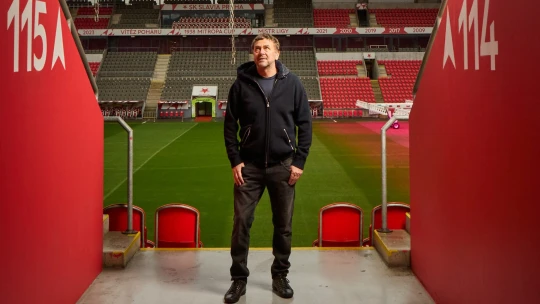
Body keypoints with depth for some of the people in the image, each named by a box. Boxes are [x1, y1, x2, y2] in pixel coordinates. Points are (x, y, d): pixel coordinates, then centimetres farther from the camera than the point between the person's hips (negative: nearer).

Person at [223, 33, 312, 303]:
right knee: (241, 223, 1)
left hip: (283, 166, 0)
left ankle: (280, 276, 26)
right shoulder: (241, 84, 0)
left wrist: (299, 162, -5)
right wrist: (235, 161, -4)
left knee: (284, 225, 8)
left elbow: (304, 124, 1)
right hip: (249, 166, 0)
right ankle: (238, 278, 17)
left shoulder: (292, 83, -1)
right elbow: (230, 125, 3)